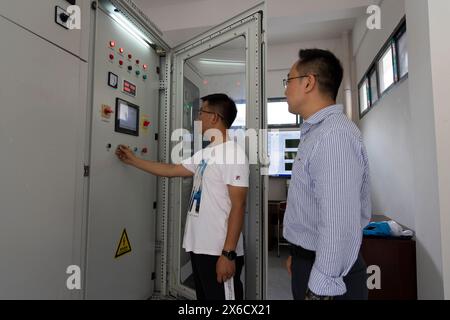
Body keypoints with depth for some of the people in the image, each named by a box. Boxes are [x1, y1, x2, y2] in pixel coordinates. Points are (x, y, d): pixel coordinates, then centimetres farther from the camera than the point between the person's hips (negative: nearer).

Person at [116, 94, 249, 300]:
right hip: (199, 247, 9)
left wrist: (228, 253, -21)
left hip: (220, 252, -9)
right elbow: (171, 170, 21)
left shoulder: (234, 154, -15)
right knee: (204, 296, 22)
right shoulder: (204, 154, 12)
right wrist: (132, 160, 26)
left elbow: (238, 206, -19)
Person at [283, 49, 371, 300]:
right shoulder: (314, 132, 9)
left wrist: (321, 290, -23)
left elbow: (340, 225, -29)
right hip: (309, 260, 9)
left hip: (328, 275, -9)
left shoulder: (334, 134, -24)